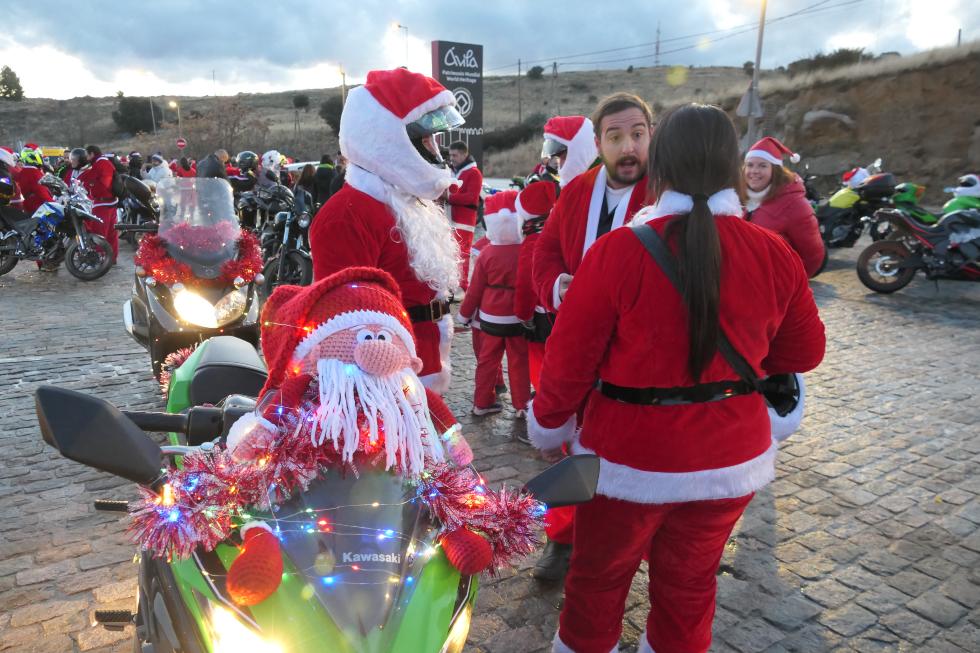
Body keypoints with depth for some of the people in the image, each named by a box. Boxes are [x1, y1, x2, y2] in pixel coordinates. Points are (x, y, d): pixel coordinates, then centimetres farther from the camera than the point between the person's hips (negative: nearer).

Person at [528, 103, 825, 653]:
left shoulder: (620, 250, -20)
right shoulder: (775, 254, -9)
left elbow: (571, 354, -14)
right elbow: (804, 352, 5)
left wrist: (549, 426, 2)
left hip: (629, 456, -3)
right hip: (732, 456, 3)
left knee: (599, 576, 21)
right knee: (690, 582, 24)